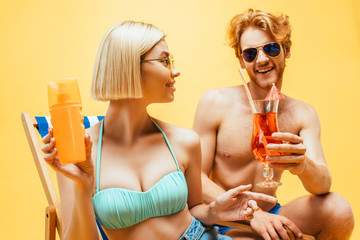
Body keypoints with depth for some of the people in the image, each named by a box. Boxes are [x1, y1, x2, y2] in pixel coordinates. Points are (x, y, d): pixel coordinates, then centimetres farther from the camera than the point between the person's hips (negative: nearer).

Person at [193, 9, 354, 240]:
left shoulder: (303, 114, 1)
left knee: (339, 210, -21)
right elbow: (196, 178, -10)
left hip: (271, 215, 5)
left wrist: (303, 165, -35)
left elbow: (324, 184, -10)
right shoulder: (215, 102, -8)